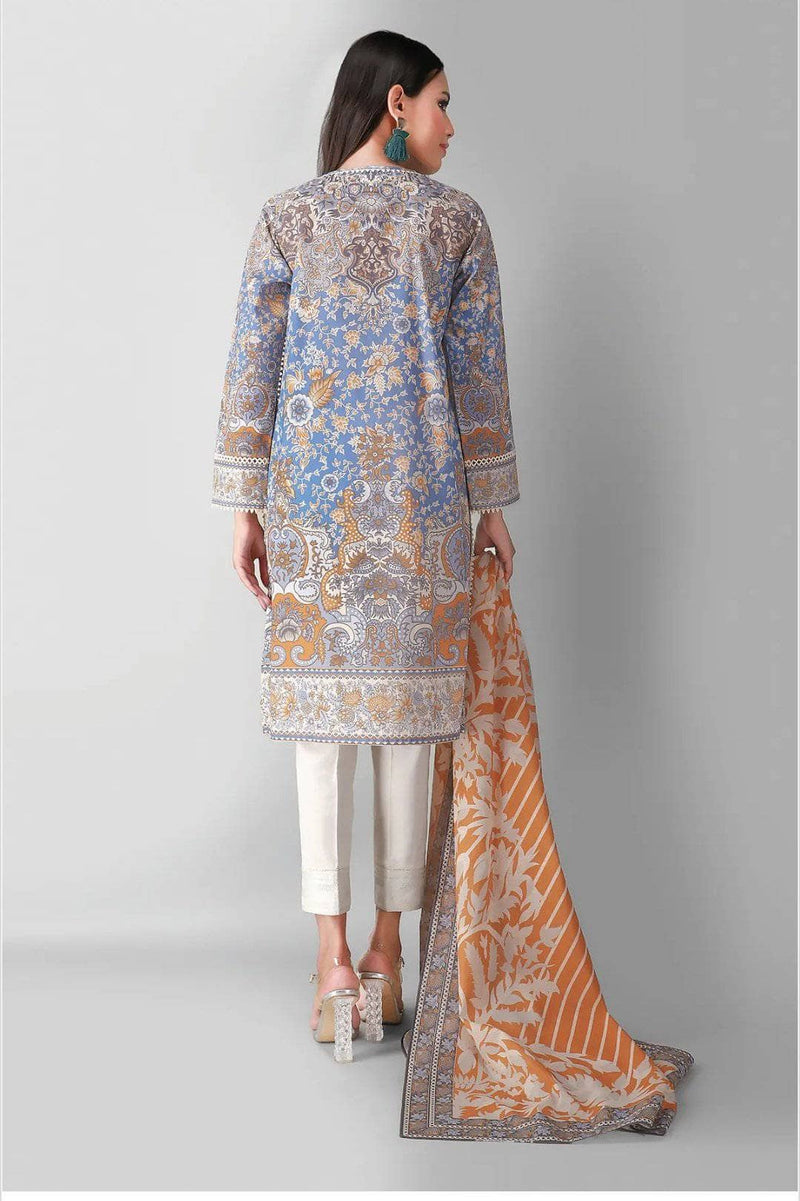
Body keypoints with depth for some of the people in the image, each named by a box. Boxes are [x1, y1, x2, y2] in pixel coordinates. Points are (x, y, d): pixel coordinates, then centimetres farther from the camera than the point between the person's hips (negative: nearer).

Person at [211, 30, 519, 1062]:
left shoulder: (286, 217, 4)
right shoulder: (456, 219, 2)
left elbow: (252, 369, 1)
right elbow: (480, 370, 2)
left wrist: (245, 507, 5)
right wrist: (490, 502, 9)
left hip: (312, 492, 1)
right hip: (423, 495, 0)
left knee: (320, 715, 4)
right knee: (406, 716, 7)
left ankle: (331, 958, 1)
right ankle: (387, 951, 15)